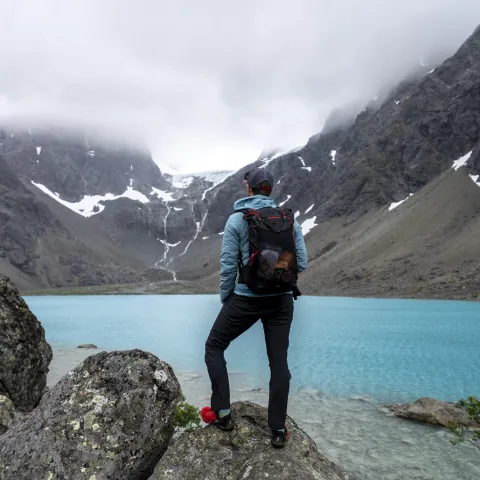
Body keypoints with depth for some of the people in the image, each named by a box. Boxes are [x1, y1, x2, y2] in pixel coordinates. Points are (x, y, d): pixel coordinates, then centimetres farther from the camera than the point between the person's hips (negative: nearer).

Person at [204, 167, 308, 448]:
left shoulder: (237, 220, -7)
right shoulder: (289, 219, 2)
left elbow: (228, 265, -8)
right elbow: (302, 263, 2)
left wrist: (225, 298, 7)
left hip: (246, 299, -3)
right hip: (282, 301, 3)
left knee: (214, 347, 17)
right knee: (279, 361, 13)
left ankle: (223, 413, 17)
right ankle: (279, 430, 21)